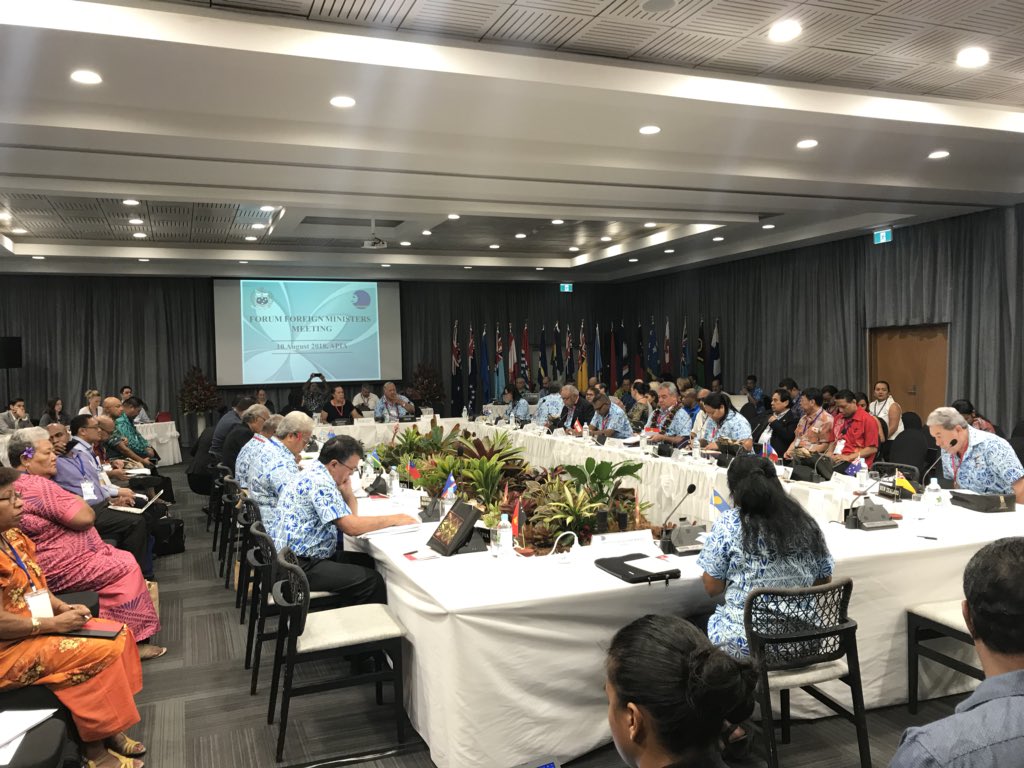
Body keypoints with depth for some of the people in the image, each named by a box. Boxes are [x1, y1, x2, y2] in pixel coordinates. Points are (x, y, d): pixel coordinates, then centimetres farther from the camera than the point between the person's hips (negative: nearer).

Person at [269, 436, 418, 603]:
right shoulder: (320, 483, -19)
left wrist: (347, 490, 1)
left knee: (369, 562, 4)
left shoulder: (314, 474, 13)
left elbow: (350, 515, 20)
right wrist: (394, 519, -14)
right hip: (299, 566, -10)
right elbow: (351, 527, -25)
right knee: (371, 581, -19)